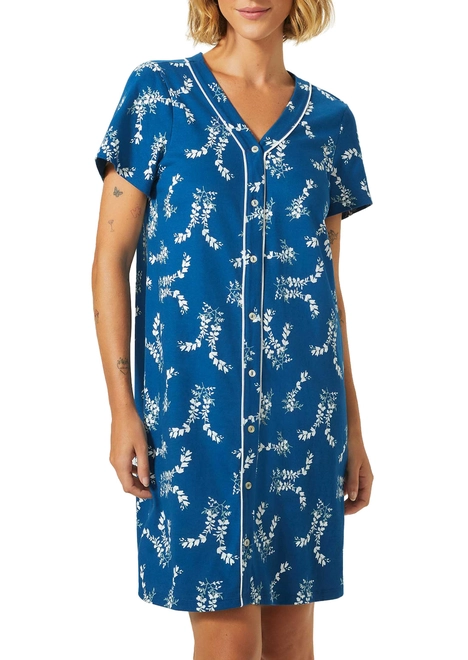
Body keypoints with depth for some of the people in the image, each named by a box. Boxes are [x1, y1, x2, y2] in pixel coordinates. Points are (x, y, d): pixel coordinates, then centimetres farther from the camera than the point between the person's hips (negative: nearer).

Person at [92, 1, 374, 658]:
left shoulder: (329, 121, 9)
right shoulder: (159, 92, 0)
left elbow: (331, 283, 13)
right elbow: (111, 255, -1)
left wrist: (353, 426, 12)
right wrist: (121, 407, -8)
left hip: (302, 409, 3)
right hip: (193, 402, -3)